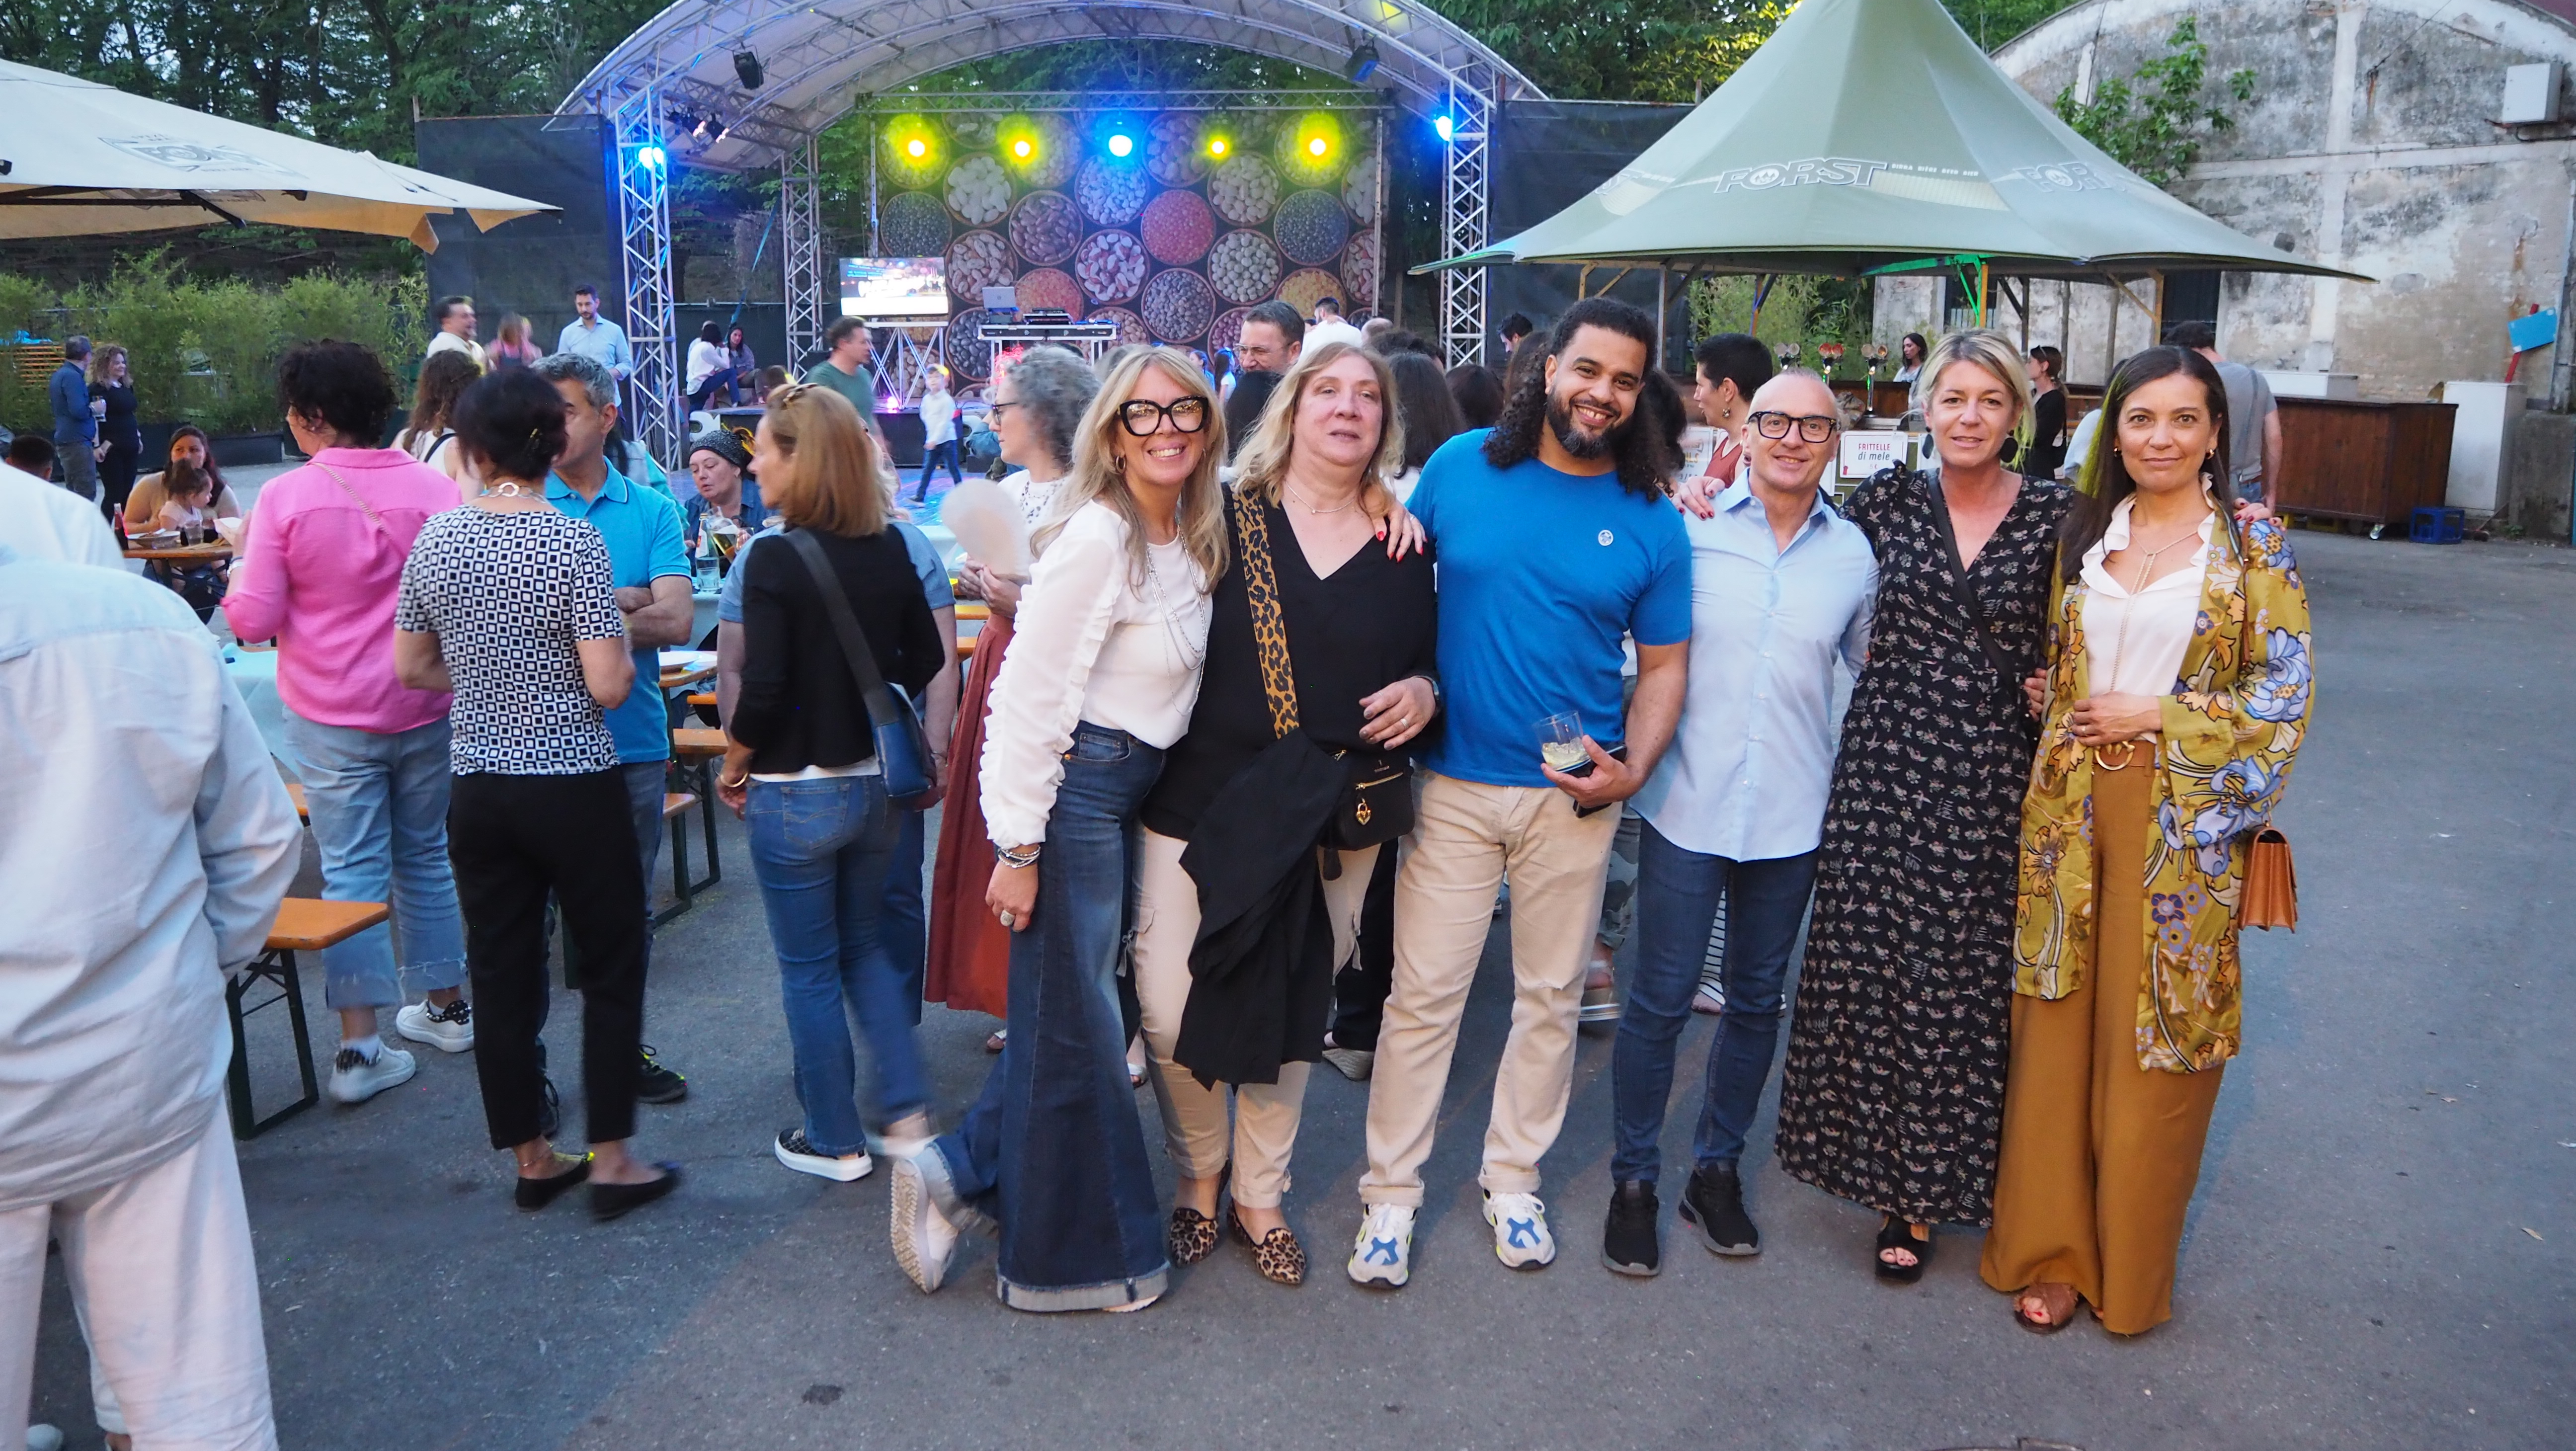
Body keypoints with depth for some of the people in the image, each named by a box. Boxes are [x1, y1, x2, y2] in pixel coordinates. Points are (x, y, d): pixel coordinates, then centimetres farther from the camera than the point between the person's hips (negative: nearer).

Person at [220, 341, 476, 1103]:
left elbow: (253, 620, -9)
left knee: (351, 870, 3)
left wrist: (242, 569, 11)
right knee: (426, 856, 17)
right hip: (423, 710, 2)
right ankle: (445, 1005, 29)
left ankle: (359, 1046, 3)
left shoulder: (286, 498, -10)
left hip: (331, 719, -2)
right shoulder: (433, 488, -6)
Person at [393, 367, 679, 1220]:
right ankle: (611, 1163, 13)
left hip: (477, 789, 5)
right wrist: (621, 649, 3)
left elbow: (411, 668, 9)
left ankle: (531, 1160, 24)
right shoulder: (574, 543, -15)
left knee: (501, 974, 12)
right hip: (574, 788, -4)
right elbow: (609, 685, -17)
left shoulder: (437, 540, 0)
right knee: (612, 967, 9)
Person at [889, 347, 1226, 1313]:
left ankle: (959, 1176, 30)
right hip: (1075, 788, -9)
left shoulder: (1191, 529, 7)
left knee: (1067, 1012, 15)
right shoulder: (1097, 536, -18)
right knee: (1076, 1025, 4)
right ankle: (1072, 1262, 19)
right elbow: (1031, 694, -18)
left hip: (1132, 791, 9)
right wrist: (1018, 844, -18)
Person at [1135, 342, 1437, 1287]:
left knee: (1293, 1016, 12)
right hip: (1203, 807, -2)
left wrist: (1424, 690, -4)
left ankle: (1259, 1197, 33)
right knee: (1172, 1011, -4)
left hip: (1336, 820, 3)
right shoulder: (1226, 521, -1)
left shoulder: (1405, 544, 7)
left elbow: (1431, 656, 17)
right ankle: (1198, 1180, 25)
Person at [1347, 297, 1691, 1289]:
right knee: (1424, 993, 1)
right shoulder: (1462, 466, -1)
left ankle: (1512, 1179, 31)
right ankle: (1391, 1193, 16)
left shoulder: (1652, 522, 1)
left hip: (1572, 796, 1)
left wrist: (1633, 769, -9)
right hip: (1454, 784, -1)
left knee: (1551, 995, 12)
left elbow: (1663, 666, 5)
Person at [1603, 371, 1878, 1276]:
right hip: (1687, 802, -3)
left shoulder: (1853, 552, 5)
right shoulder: (1685, 524, -4)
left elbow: (1875, 666, 16)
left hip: (1792, 814, 3)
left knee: (1756, 1000, 14)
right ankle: (1634, 1180, 20)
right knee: (1661, 1000, 2)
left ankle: (1716, 1170, 32)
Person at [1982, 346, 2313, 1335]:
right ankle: (2051, 1251, 19)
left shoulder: (2252, 544, -1)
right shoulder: (2084, 533, 9)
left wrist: (2157, 717, -10)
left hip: (2182, 824, -3)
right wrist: (2056, 707, 1)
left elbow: (2286, 690, -4)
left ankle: (2129, 1268, 21)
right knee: (2056, 1035, 6)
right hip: (2070, 809, 3)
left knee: (2152, 1047, 4)